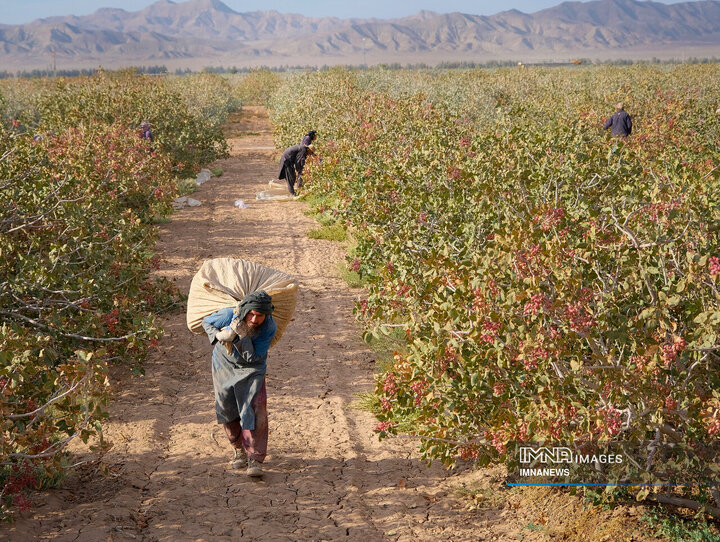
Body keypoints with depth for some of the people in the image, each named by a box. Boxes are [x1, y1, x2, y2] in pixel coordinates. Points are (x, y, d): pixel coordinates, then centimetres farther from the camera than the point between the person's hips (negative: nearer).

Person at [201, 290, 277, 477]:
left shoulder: (270, 327, -28)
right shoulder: (229, 315, -27)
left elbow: (253, 357, -26)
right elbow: (207, 322, -5)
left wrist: (240, 336, -39)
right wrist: (218, 335, -24)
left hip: (251, 369, -1)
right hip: (225, 364, 2)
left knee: (256, 411, -16)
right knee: (228, 410, 8)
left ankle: (255, 460, -14)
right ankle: (240, 450, 30)